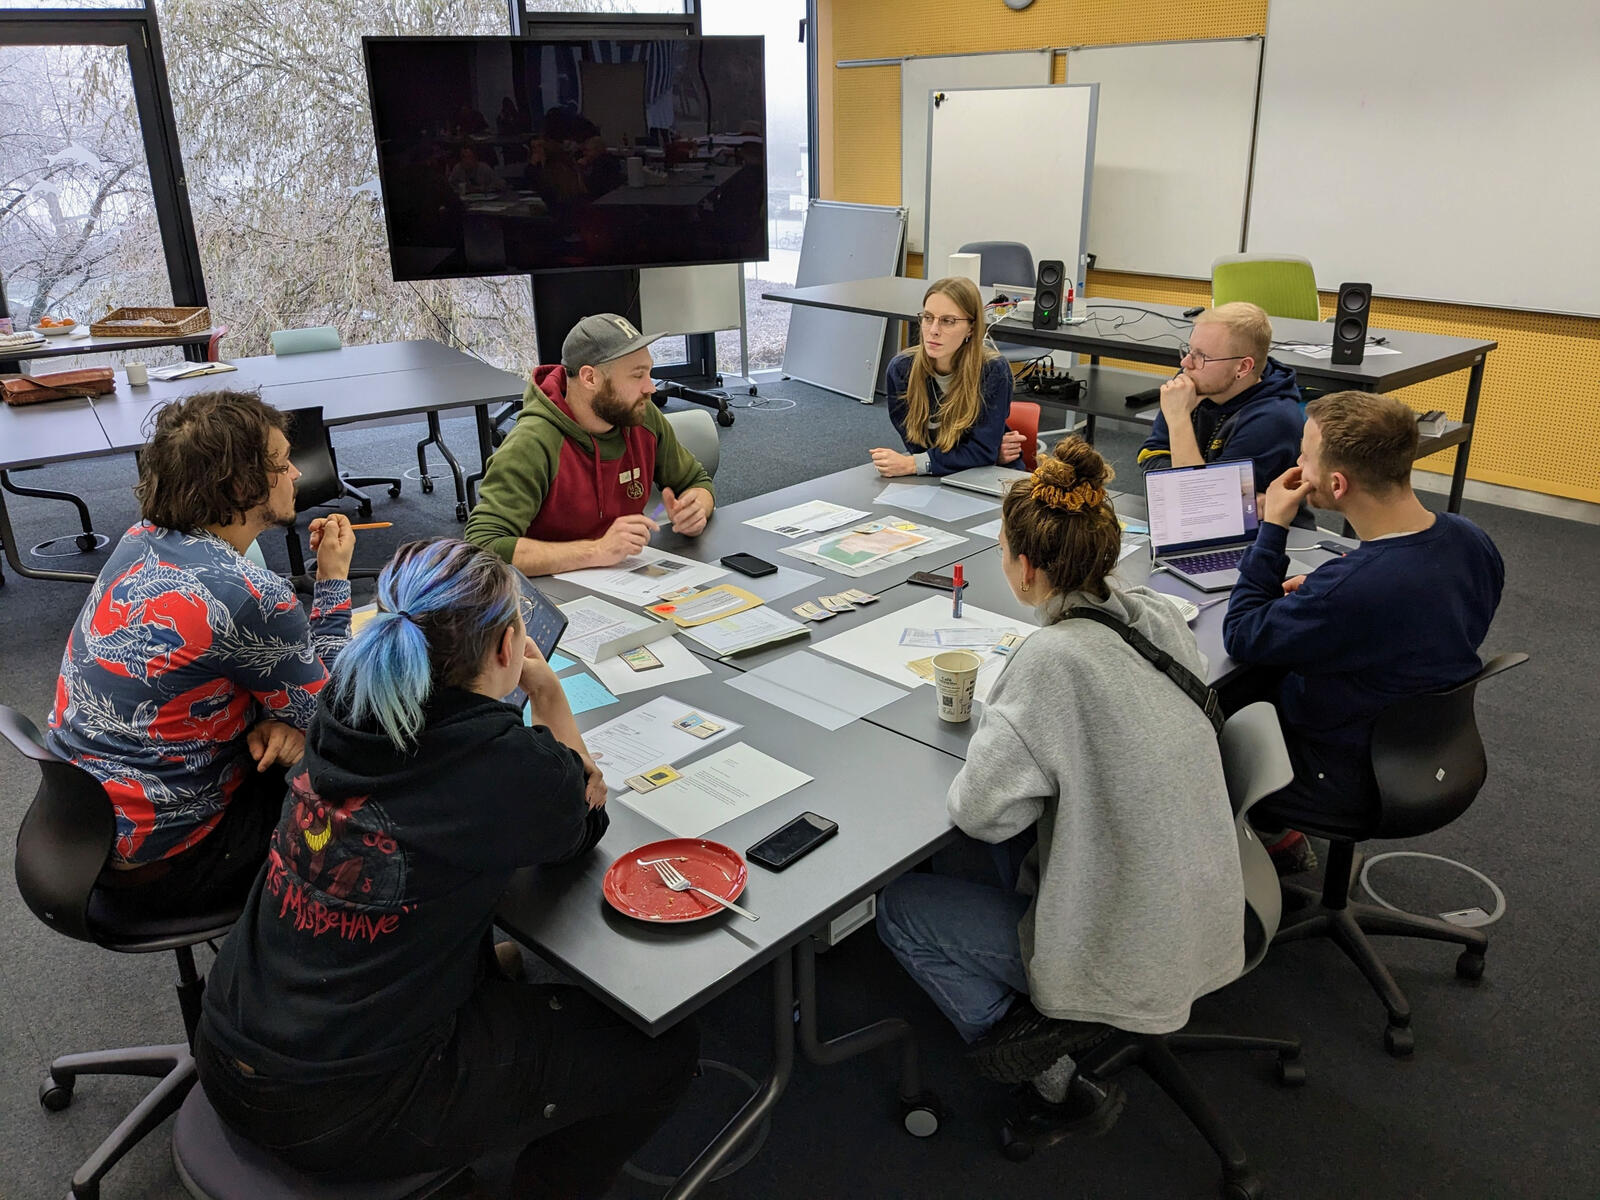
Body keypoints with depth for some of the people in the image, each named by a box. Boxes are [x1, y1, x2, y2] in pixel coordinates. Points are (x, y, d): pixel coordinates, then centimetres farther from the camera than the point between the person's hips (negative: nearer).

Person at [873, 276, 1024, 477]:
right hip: (927, 483, 1)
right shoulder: (900, 368, -9)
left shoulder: (994, 370, -16)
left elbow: (983, 450, -17)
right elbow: (917, 444, -8)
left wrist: (912, 464, -25)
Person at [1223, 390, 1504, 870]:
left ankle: (1275, 836, 29)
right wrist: (1320, 593, 1)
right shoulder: (1472, 541, -11)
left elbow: (1240, 636, -21)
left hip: (1353, 787, -8)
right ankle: (1277, 832, 31)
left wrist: (1272, 527, -17)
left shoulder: (1347, 591, -38)